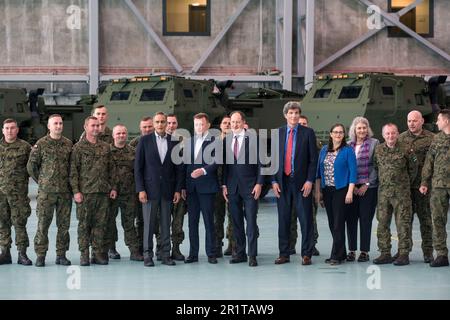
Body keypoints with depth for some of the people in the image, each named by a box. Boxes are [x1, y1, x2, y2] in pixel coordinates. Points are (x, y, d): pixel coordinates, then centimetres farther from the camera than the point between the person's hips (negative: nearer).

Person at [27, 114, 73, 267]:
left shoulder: (68, 144, 8)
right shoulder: (41, 144, -1)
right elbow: (31, 166, 3)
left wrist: (69, 182, 10)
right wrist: (41, 181, 7)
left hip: (65, 191, 3)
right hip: (46, 191, -3)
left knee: (64, 224, 5)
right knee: (43, 224, -3)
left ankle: (61, 254, 14)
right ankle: (40, 255, 3)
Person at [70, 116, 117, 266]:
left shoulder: (105, 147, 14)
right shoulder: (78, 147, 0)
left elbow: (111, 169, 17)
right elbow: (73, 171, -4)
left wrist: (113, 187, 9)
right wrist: (76, 191, -10)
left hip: (103, 192, 4)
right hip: (85, 192, -4)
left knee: (100, 224, 4)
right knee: (84, 224, -1)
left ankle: (98, 254, 11)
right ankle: (84, 254, 4)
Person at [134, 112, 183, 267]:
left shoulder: (174, 141, 7)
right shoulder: (145, 140, 1)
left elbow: (179, 168, 8)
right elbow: (138, 167, -1)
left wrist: (178, 190, 2)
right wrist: (141, 189, -8)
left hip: (167, 190, 2)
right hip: (150, 189, -2)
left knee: (166, 224, 5)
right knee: (149, 224, -1)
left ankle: (165, 254, 11)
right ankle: (148, 255, 5)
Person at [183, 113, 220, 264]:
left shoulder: (214, 142, -2)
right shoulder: (188, 143, 15)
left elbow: (216, 161, -11)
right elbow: (185, 164, 14)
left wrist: (203, 170, -25)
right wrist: (183, 186, 8)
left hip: (206, 186, -5)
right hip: (191, 187, 5)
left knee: (209, 221, -2)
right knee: (192, 222, 7)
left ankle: (211, 254, 3)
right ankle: (193, 254, 11)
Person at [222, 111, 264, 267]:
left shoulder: (254, 138, -3)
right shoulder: (226, 140, 8)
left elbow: (260, 163, -2)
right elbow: (224, 164, 11)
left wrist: (259, 184, -8)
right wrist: (224, 185, 5)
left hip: (250, 187, -4)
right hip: (232, 187, 4)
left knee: (251, 221, -5)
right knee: (236, 222, 8)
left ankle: (252, 255, -2)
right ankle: (240, 253, 16)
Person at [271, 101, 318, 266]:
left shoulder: (308, 133, 2)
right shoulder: (277, 133, 10)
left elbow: (313, 159, -1)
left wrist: (309, 181, -9)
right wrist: (274, 181, 1)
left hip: (302, 183, -3)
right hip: (282, 183, 3)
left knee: (305, 220, -1)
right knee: (283, 220, 6)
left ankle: (306, 254, 5)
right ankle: (283, 254, 13)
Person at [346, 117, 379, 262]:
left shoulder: (374, 143, 1)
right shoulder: (348, 145, 9)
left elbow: (376, 166, -2)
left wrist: (367, 184, -8)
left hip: (368, 187, -3)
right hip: (351, 187, 3)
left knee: (365, 219, -2)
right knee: (350, 219, 1)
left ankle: (365, 251, 3)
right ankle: (352, 250, 9)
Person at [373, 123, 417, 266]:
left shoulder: (405, 150, -4)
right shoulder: (378, 150, 6)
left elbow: (413, 169, 7)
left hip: (401, 192, -4)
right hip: (383, 191, 4)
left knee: (403, 223, -4)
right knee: (382, 223, 5)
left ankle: (404, 254, 0)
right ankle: (385, 253, 12)